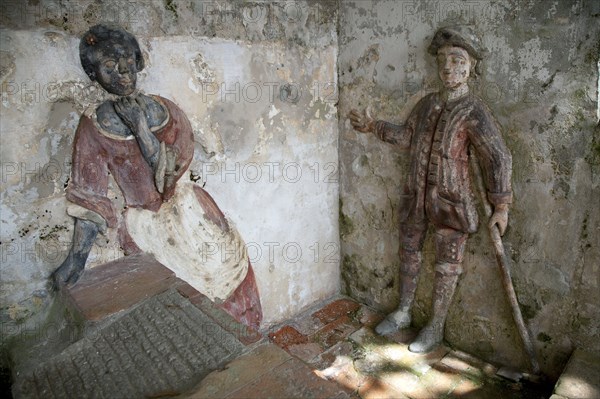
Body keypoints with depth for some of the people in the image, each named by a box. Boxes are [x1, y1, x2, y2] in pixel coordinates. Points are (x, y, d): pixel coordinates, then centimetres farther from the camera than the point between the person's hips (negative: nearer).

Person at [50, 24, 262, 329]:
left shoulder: (166, 110, -4)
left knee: (231, 262, 1)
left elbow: (171, 171, -14)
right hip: (144, 222, -1)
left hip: (186, 208, 2)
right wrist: (76, 257, -10)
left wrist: (140, 126, -23)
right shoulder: (92, 127, -7)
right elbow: (88, 196, -6)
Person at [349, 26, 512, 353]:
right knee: (408, 253, 16)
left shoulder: (474, 112, -13)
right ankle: (403, 313, 37)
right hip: (416, 196, 6)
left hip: (451, 202, -6)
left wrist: (500, 205, -13)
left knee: (447, 265, 9)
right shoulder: (427, 104, 5)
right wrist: (372, 126, 11)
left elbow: (498, 159, -13)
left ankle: (435, 328, 27)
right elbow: (406, 136, 18)